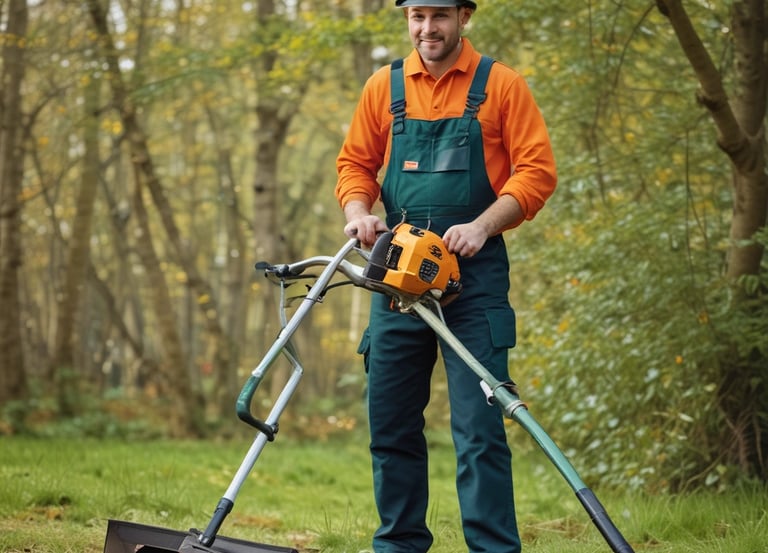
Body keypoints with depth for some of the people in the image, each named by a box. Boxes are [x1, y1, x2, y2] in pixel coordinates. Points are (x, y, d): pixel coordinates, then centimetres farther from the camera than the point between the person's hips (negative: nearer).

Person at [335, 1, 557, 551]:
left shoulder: (500, 85, 0)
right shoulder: (385, 87, 11)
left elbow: (537, 171, -5)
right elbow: (355, 163, 15)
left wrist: (482, 226, -18)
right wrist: (358, 211, -6)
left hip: (475, 271, -4)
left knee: (479, 426, -8)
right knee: (391, 422, 9)